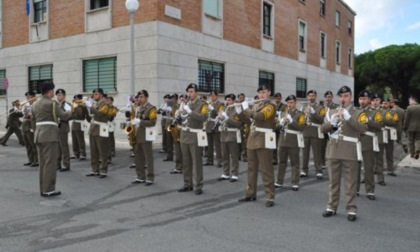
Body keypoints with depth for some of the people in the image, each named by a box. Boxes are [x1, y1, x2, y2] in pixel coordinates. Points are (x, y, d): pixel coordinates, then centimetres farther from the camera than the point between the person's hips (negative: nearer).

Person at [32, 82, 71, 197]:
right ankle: (48, 190, -3)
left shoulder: (35, 104, 15)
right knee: (50, 162, -4)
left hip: (39, 135, 8)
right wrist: (69, 110, 10)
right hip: (50, 135, -8)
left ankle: (43, 189, 16)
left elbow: (33, 120, 20)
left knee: (42, 163, 11)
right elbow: (64, 116, -8)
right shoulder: (52, 103, -8)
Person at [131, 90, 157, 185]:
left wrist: (140, 121, -22)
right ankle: (141, 177, 19)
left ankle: (150, 178, 5)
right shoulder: (138, 109, 17)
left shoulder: (151, 108, -7)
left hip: (146, 137, -8)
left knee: (148, 158, -2)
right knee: (138, 158, 10)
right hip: (138, 136, 8)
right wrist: (134, 122, 8)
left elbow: (152, 122, -17)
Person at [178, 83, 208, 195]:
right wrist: (181, 112, -2)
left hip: (195, 137, -6)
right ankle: (187, 184, 20)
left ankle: (199, 186, 4)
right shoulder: (186, 104, 13)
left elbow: (204, 117, -19)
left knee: (197, 162, -3)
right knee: (186, 162, 11)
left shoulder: (202, 104, -6)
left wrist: (190, 112, -23)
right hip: (184, 136, 6)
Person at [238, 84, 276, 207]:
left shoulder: (270, 106, -8)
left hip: (264, 140, -7)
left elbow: (260, 116, -23)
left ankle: (270, 197, 2)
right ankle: (251, 194, 23)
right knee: (252, 168, 13)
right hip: (252, 139, 7)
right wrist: (240, 111, -3)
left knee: (266, 169, -4)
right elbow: (249, 115, 16)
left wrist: (246, 109, -14)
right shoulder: (256, 104, 15)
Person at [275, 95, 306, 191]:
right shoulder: (282, 113, 15)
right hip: (283, 141, 5)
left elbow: (302, 127, -11)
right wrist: (281, 124, -6)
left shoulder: (300, 114, 0)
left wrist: (291, 121, -19)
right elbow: (276, 126, 15)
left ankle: (295, 183, 5)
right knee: (282, 162, 11)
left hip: (294, 142, -4)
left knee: (295, 163, 0)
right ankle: (279, 182, 19)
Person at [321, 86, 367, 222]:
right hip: (333, 151, 3)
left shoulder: (358, 113, 1)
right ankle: (331, 207, 20)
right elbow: (323, 129, 5)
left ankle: (351, 209, 9)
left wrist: (348, 117, -23)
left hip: (350, 152, -3)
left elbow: (362, 129, -14)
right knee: (333, 181, 11)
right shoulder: (332, 112, 12)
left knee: (351, 182, 2)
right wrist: (332, 121, -14)